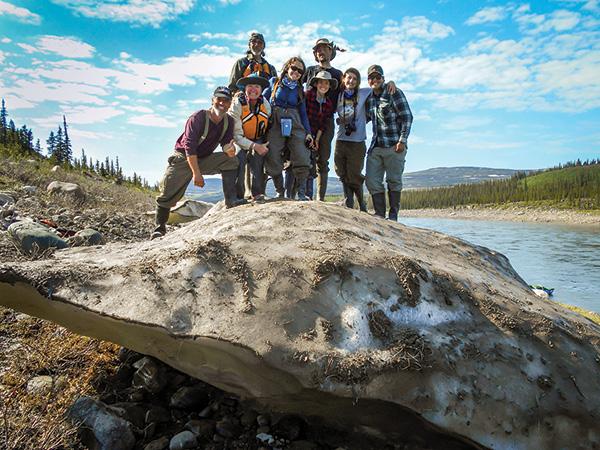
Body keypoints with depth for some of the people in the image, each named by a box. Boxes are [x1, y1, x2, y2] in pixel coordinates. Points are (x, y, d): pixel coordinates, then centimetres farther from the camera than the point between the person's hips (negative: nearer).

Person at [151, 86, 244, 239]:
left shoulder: (228, 122, -3)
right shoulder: (198, 117, -20)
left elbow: (226, 143, -6)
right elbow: (189, 146, -26)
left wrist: (230, 149, -33)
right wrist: (196, 173, -31)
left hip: (204, 159, 4)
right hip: (183, 158, -4)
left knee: (231, 160, -17)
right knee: (168, 193, -9)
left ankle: (231, 200, -21)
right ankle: (160, 227, 8)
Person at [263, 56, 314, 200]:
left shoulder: (299, 90, 18)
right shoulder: (274, 82, 13)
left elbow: (303, 112, 17)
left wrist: (308, 132, 7)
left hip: (295, 126, 2)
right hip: (275, 125, -1)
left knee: (302, 159, -13)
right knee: (273, 161, -5)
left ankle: (302, 193, -8)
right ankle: (279, 192, 8)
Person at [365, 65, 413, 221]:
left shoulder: (394, 93, -1)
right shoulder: (369, 98, 16)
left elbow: (407, 117, -6)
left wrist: (402, 140, -14)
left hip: (394, 145, -6)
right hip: (376, 147, 6)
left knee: (394, 180, -3)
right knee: (372, 181, -1)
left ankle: (393, 215, 4)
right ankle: (379, 214, 6)